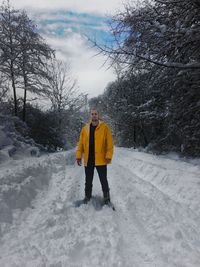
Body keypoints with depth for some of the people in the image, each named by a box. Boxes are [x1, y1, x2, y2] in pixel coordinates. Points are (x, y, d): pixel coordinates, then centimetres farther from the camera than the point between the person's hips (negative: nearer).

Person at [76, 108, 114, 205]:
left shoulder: (104, 127, -3)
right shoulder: (85, 128, 6)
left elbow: (109, 143, -8)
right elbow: (81, 143, 6)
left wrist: (108, 156, -15)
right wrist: (79, 156, 0)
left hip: (100, 159, -3)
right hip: (88, 160, 3)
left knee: (103, 180, 8)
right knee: (88, 180, 15)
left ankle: (106, 197, 25)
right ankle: (87, 196, 33)